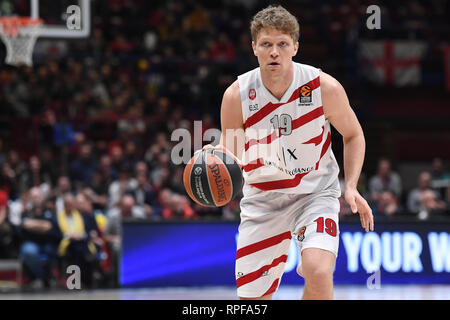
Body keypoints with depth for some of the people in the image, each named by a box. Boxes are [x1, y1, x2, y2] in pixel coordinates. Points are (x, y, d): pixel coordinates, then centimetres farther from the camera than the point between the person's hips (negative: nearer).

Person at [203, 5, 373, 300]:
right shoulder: (236, 95, -12)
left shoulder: (325, 87, -14)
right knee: (252, 299, 5)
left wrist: (351, 187, -9)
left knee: (318, 273, -29)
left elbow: (353, 135, 3)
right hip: (262, 200, 2)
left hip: (316, 194, -2)